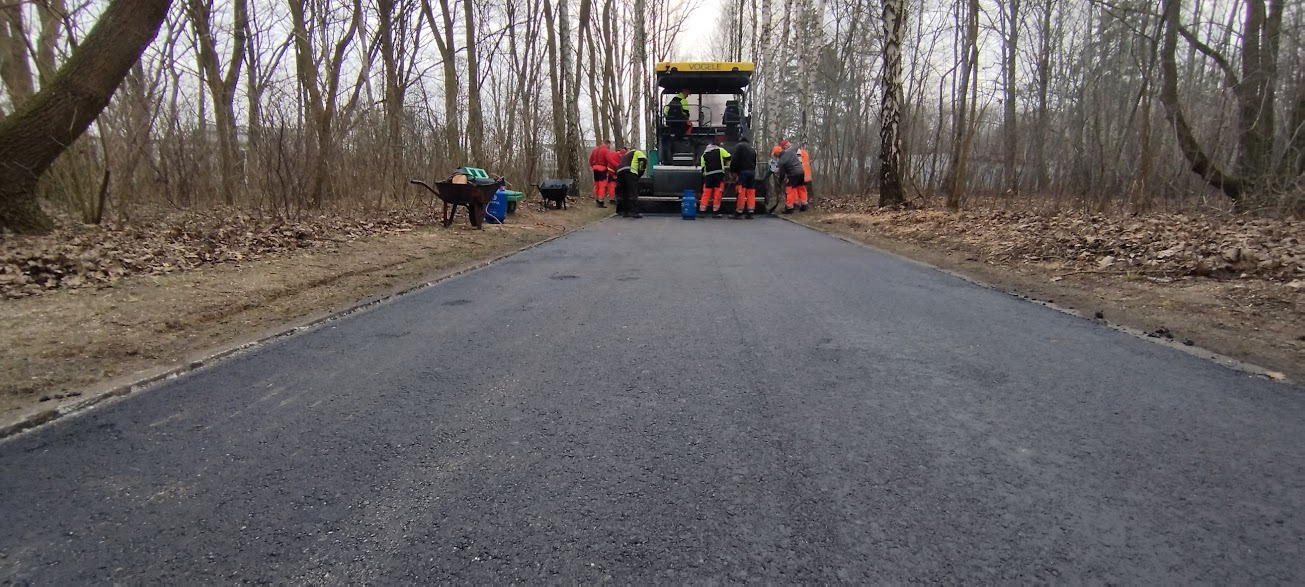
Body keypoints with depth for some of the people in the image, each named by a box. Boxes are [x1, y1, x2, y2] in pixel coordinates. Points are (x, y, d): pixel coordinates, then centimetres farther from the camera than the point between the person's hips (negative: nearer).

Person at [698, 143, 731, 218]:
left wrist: (704, 175, 23)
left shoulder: (704, 154, 21)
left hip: (708, 174, 3)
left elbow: (703, 166, 16)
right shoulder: (720, 150, 13)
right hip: (719, 173, -3)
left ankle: (702, 210, 3)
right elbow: (728, 158, 3)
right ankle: (715, 212, -1)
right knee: (717, 193, -1)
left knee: (706, 193, 6)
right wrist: (728, 166, 16)